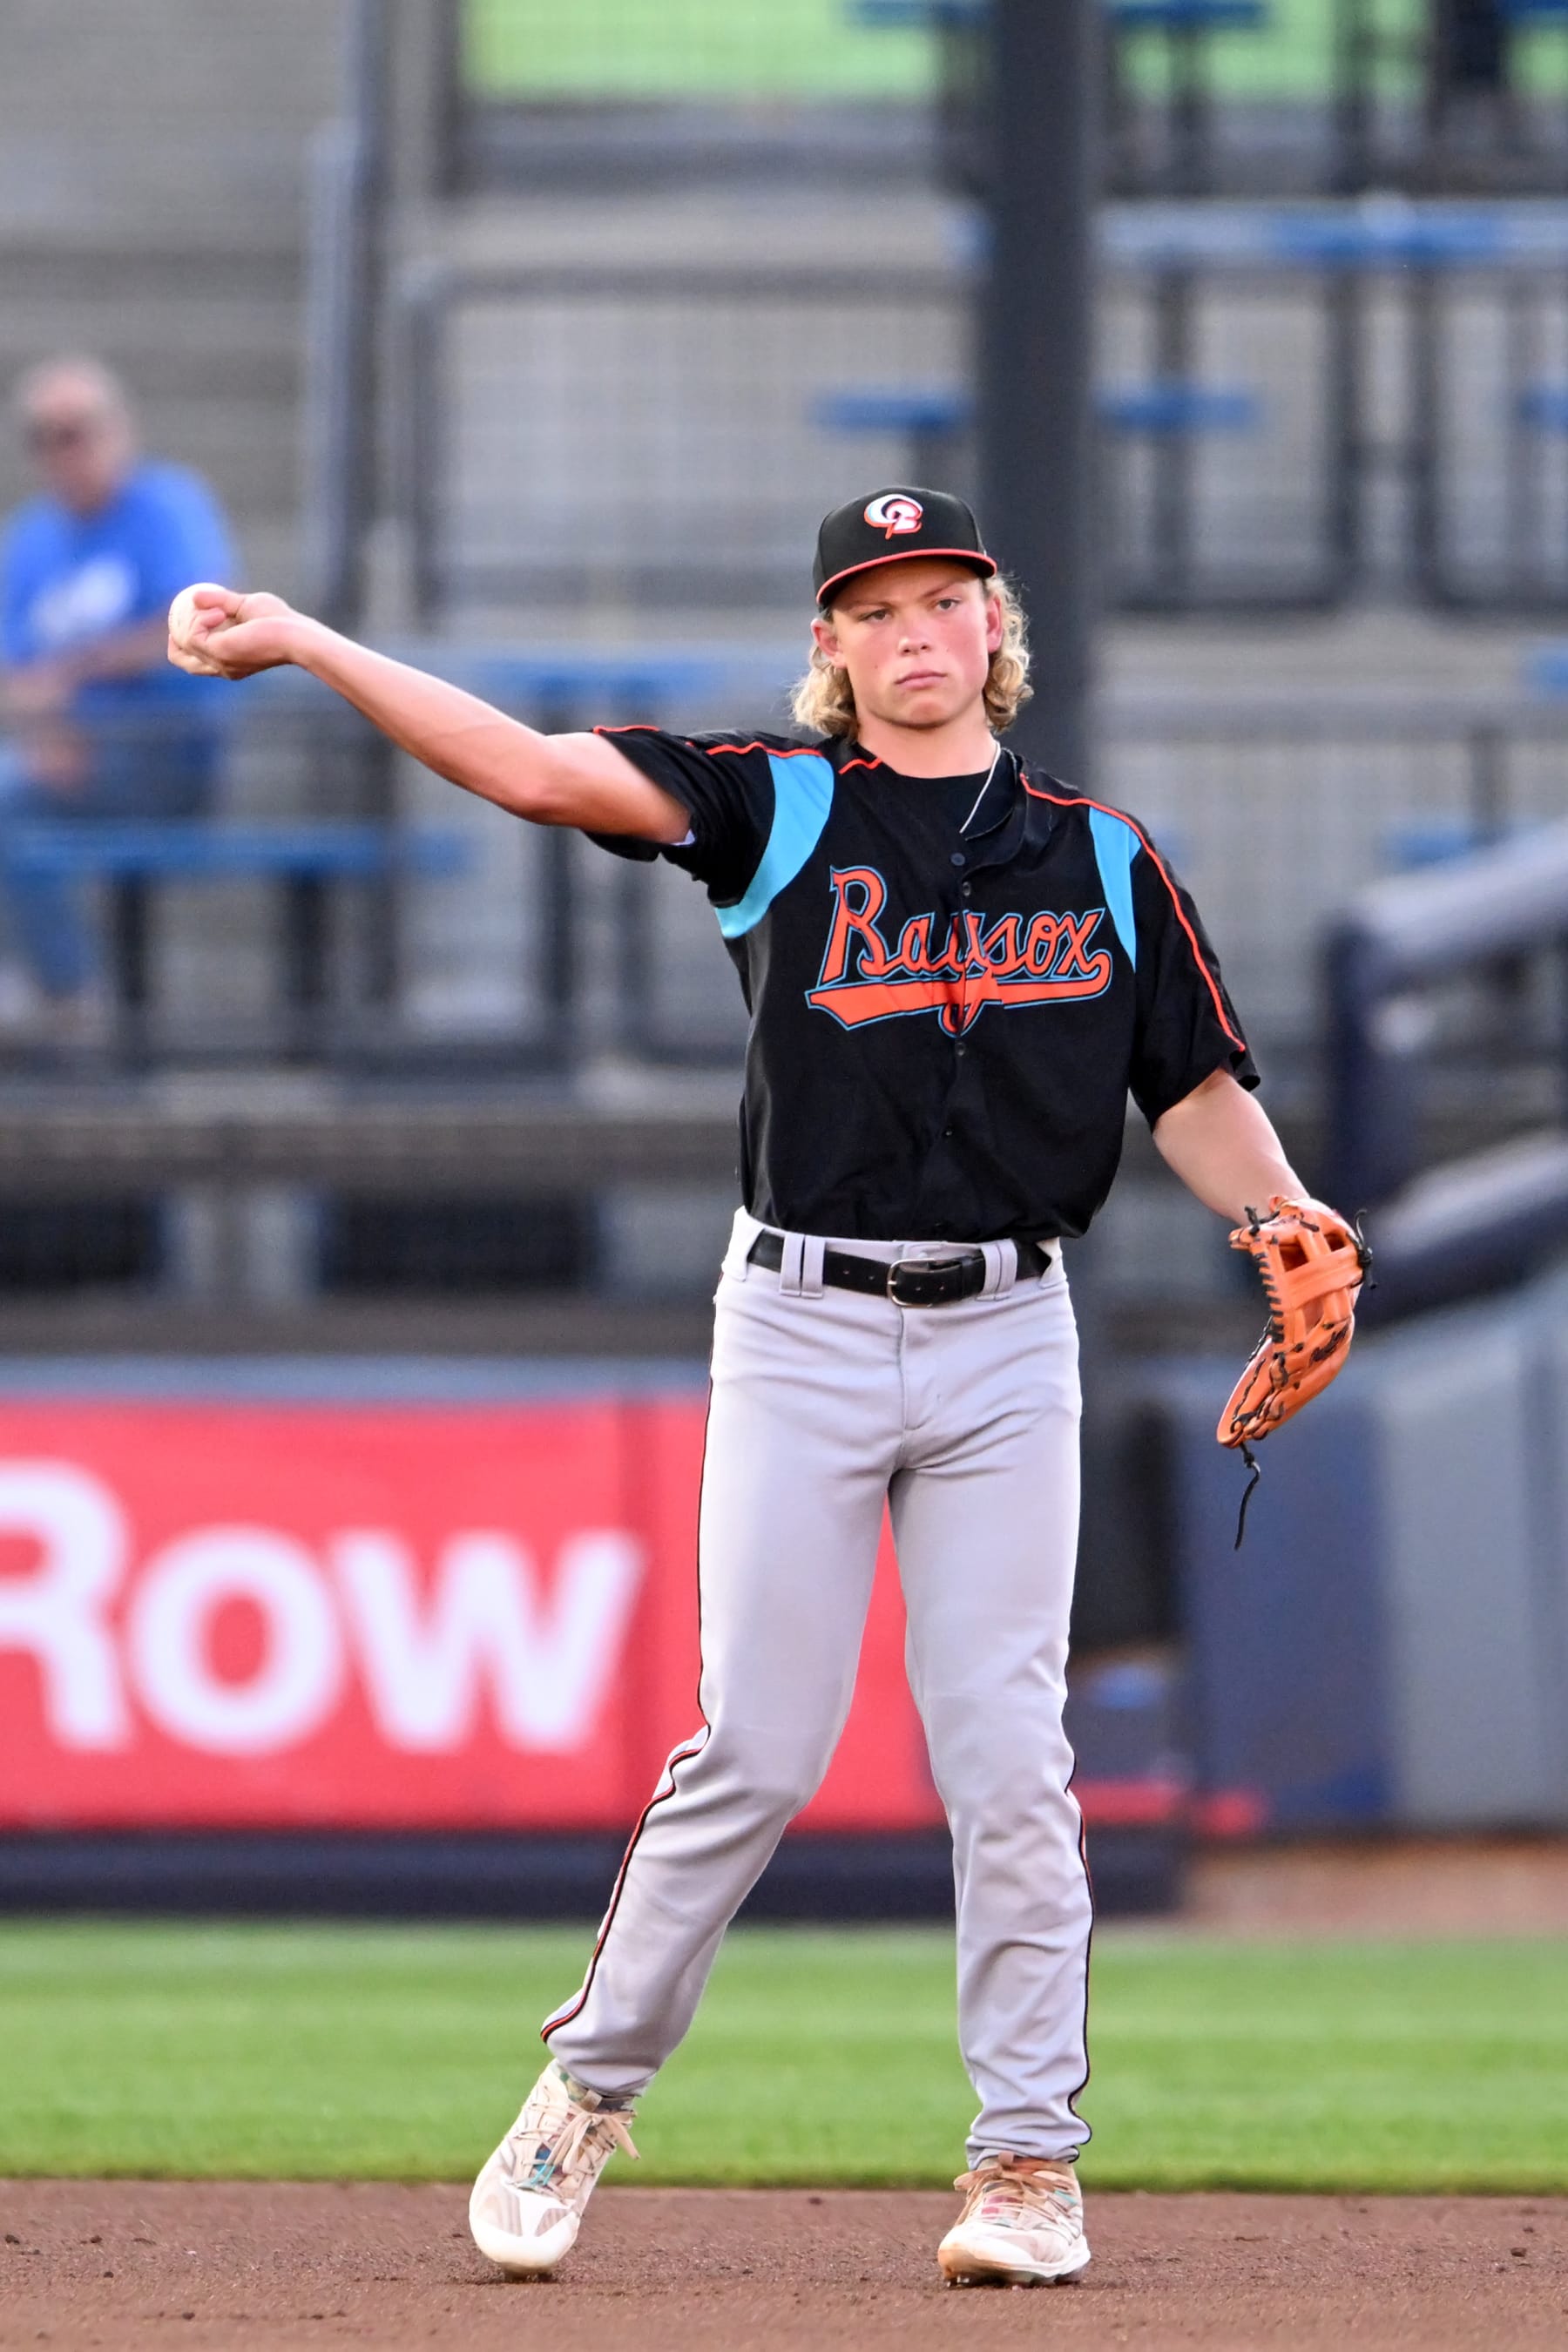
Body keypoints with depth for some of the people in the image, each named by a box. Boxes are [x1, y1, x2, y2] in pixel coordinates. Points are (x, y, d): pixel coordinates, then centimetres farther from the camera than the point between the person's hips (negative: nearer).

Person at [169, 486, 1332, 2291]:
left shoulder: (1102, 858, 8)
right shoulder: (782, 808, 0)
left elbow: (1198, 1094, 10)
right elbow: (539, 772, -11)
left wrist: (1288, 1226, -11)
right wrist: (300, 644, -22)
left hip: (1006, 1340, 2)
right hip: (804, 1326, -2)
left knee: (1004, 1754, -2)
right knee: (758, 1752, -3)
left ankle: (1030, 2158, 4)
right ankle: (587, 2092, 14)